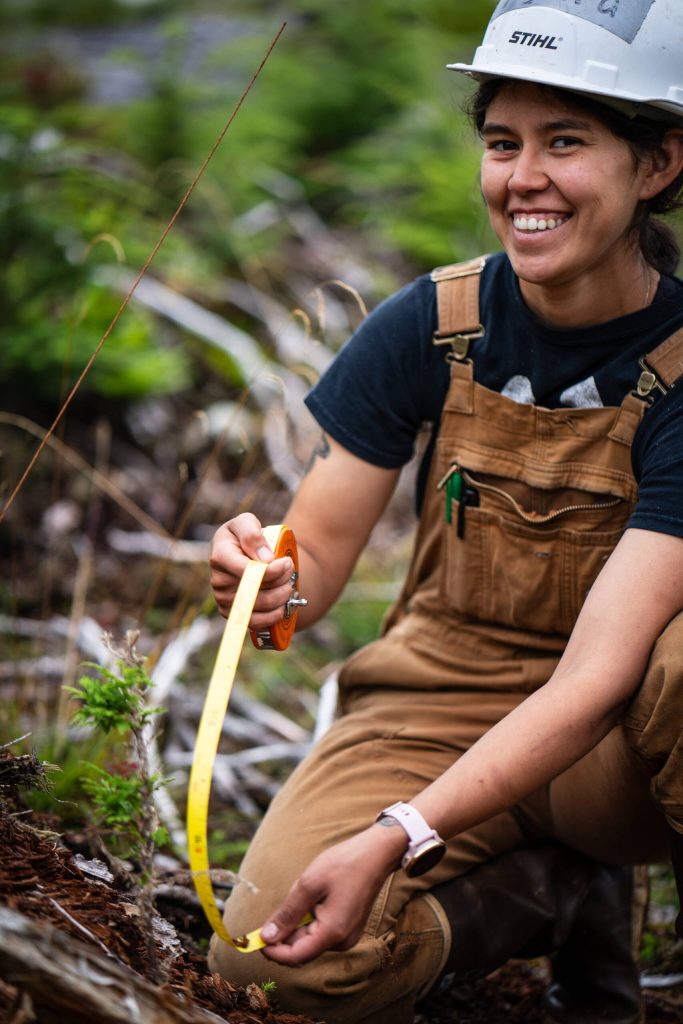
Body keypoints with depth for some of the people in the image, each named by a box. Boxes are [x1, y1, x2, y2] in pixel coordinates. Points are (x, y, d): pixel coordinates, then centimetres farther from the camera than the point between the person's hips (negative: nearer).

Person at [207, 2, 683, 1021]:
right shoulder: (433, 325, -6)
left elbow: (596, 676, -24)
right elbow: (318, 551, -2)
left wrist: (396, 838, -36)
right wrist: (272, 584, -29)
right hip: (437, 702, 3)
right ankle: (564, 888, 3)